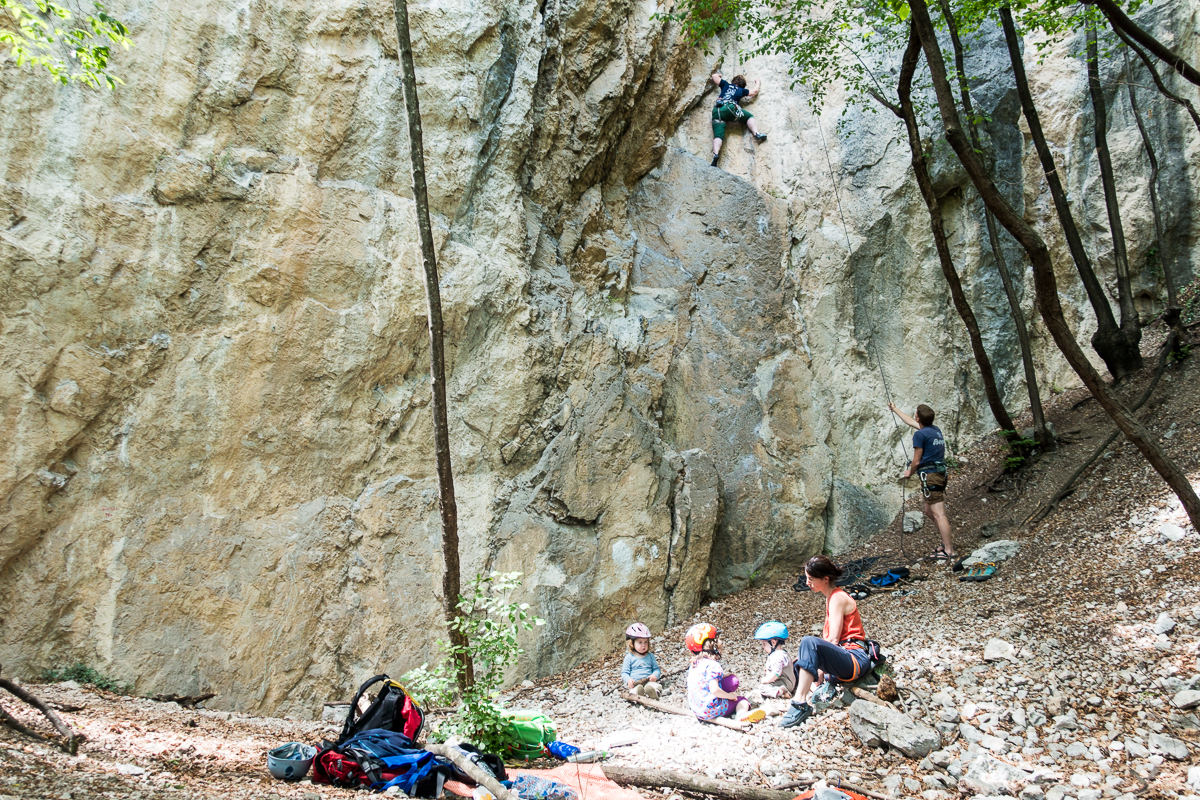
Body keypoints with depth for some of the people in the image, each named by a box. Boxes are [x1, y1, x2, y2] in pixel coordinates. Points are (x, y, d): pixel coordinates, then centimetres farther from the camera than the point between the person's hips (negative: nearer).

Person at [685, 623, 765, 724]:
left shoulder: (694, 665, 10)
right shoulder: (712, 665, -18)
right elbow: (714, 690, -25)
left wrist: (721, 677, 16)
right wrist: (729, 696, -8)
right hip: (711, 710, -8)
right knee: (741, 700, 2)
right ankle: (742, 714, -26)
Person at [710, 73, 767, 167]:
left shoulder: (726, 84, 31)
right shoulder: (741, 90, 27)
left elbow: (714, 76, 40)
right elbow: (754, 91, 39)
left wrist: (718, 74, 63)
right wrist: (758, 83, 59)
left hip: (717, 111, 2)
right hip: (730, 107, -2)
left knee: (718, 135, -13)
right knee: (749, 116, 19)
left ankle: (715, 154, -40)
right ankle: (756, 133, -6)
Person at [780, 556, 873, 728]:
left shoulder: (837, 598, -9)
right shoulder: (832, 596, 19)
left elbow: (833, 640, -16)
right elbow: (828, 637, 16)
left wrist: (821, 666, -11)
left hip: (855, 660, -11)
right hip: (843, 659, 11)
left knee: (809, 642, -35)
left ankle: (801, 704, -38)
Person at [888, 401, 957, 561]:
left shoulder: (920, 434, -11)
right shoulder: (936, 430, 15)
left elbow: (916, 461, -8)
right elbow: (911, 422, 32)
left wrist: (910, 472, 12)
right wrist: (895, 410, 43)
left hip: (930, 476, -9)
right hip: (940, 474, 9)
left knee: (939, 514, -11)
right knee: (930, 512, 21)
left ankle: (949, 552, -14)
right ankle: (949, 540, 25)